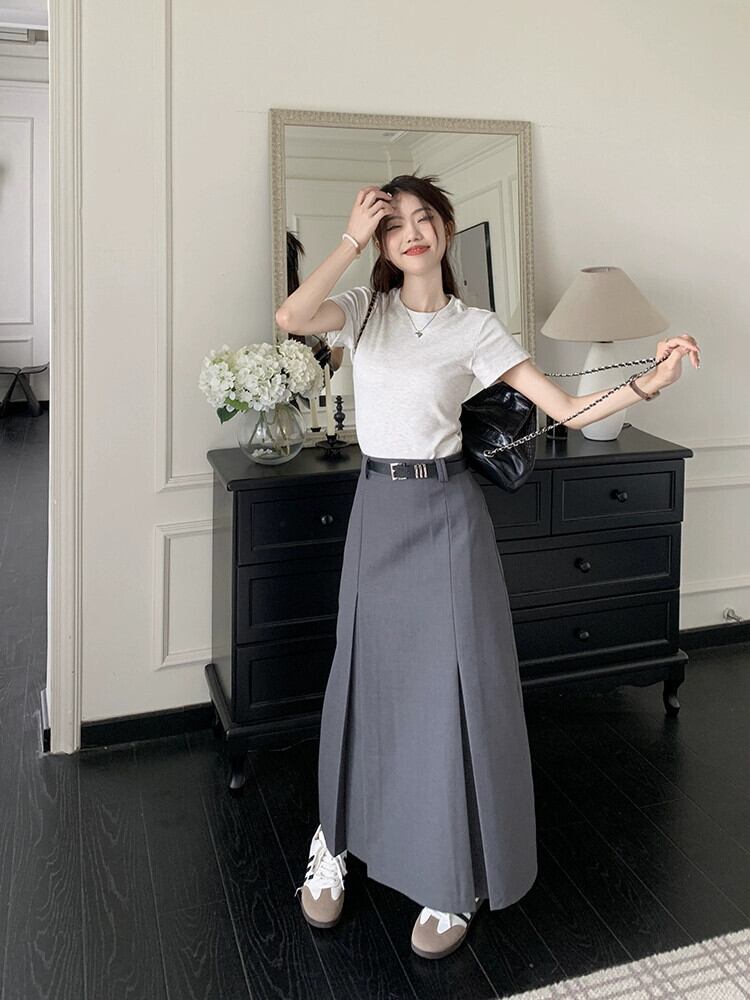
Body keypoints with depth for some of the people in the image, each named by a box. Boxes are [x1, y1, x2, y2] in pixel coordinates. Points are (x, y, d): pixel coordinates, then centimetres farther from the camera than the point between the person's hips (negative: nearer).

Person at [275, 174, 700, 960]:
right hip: (377, 510, 1)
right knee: (366, 678, 11)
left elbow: (569, 409, -3)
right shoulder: (365, 308, 2)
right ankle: (335, 844, 35)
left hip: (447, 513, -1)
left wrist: (649, 382, -16)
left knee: (455, 684, 0)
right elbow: (291, 317, -21)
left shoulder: (475, 328, -1)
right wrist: (352, 238, -14)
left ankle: (451, 884, 19)